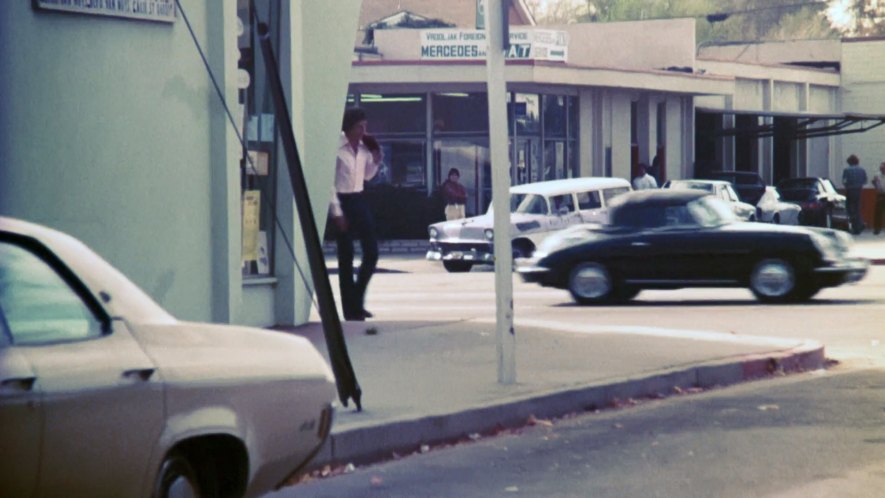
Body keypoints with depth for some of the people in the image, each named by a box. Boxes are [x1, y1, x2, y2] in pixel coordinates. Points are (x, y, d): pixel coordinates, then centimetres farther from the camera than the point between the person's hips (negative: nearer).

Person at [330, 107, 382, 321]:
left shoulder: (364, 147, 7)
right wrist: (336, 212, -16)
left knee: (371, 252, 3)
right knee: (346, 257, 0)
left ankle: (357, 301, 17)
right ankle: (351, 309, 6)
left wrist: (375, 161, 0)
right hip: (342, 201, -6)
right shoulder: (336, 148, -12)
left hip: (359, 200, 6)